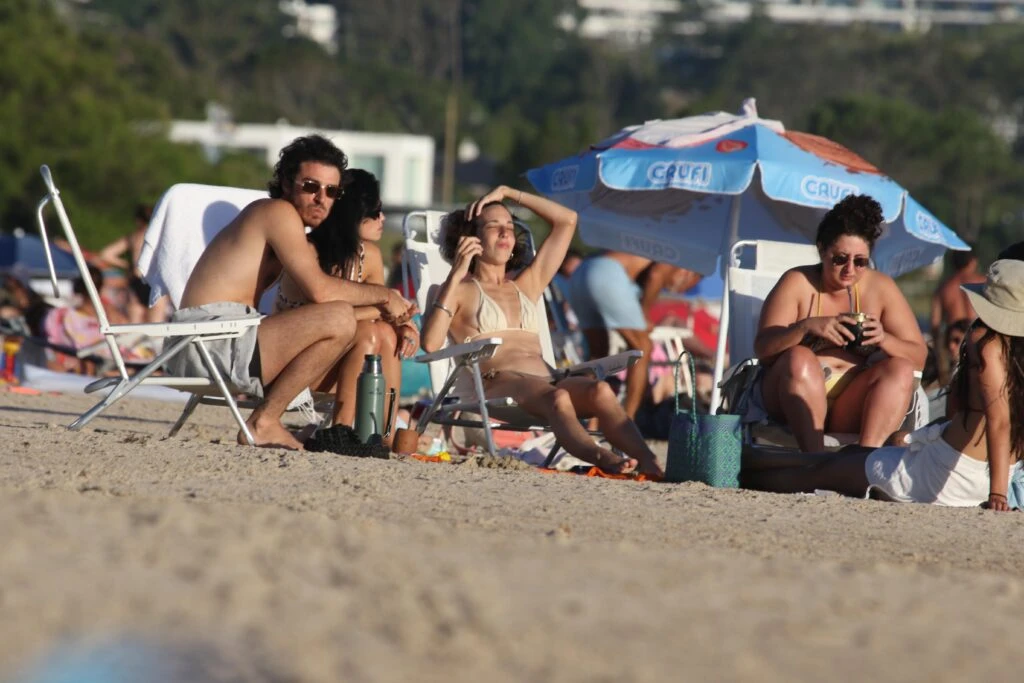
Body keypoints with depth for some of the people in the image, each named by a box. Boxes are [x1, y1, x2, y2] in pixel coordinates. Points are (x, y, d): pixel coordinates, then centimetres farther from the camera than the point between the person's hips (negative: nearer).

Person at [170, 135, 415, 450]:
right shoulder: (279, 212, -6)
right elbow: (319, 290, -18)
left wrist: (395, 318, 10)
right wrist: (384, 295, -5)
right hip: (211, 338, -11)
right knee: (340, 319, -23)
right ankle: (264, 422, -16)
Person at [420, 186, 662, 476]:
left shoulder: (526, 286, 34)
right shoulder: (460, 290, 18)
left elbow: (566, 220, 36)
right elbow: (430, 343, -2)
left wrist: (507, 192, 32)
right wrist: (456, 275, -1)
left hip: (547, 379, 5)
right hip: (495, 384, -5)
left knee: (600, 391, -31)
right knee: (557, 398, -40)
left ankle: (649, 465, -55)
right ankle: (604, 461, -67)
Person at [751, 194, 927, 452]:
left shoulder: (879, 287, 9)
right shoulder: (797, 283, 3)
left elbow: (918, 357, 6)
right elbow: (763, 349, -8)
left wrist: (884, 339, -16)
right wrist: (806, 327, -26)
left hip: (852, 405, 3)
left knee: (900, 369, -22)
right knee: (799, 358, -32)